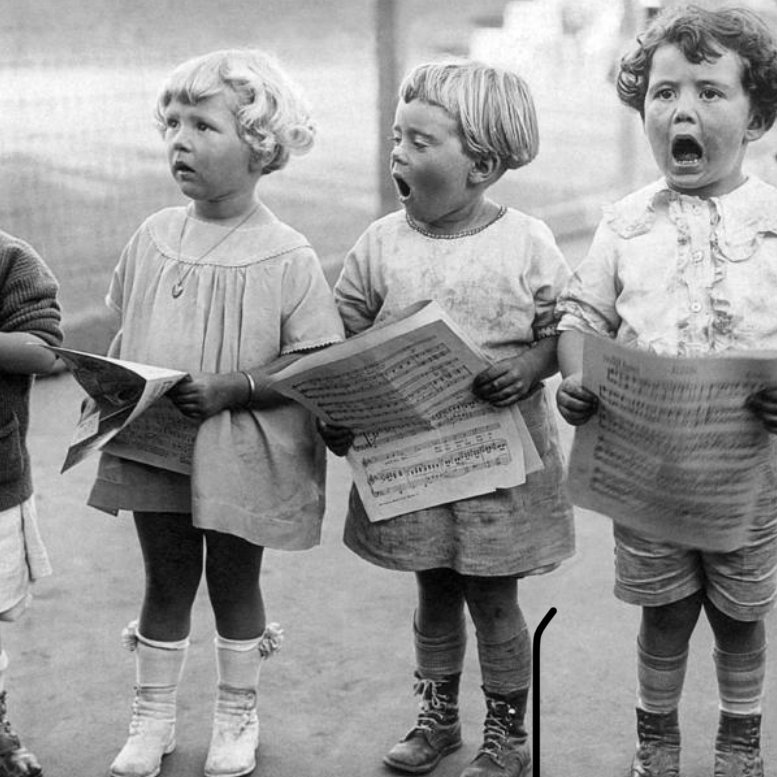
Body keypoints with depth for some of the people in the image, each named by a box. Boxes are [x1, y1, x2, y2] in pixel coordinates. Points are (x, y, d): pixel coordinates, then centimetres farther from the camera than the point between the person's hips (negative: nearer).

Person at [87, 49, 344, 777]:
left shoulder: (286, 257, -12)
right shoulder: (153, 236, 1)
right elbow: (124, 331, 12)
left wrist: (230, 389, -23)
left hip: (238, 457, -3)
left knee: (234, 581, 12)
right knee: (166, 580, 14)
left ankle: (237, 716, 32)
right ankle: (152, 717, 29)